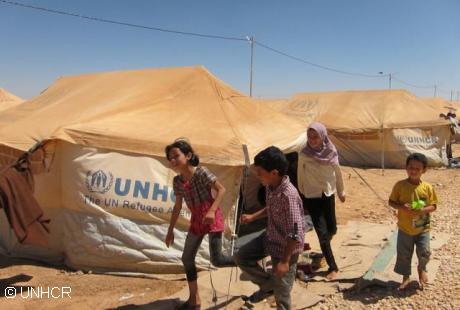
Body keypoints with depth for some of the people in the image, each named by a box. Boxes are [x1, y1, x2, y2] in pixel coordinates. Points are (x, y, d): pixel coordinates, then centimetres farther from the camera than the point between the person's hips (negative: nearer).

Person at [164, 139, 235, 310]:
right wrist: (170, 230, 11)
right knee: (187, 258, 8)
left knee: (216, 260, -9)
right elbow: (177, 206, 10)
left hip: (212, 218, -7)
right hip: (196, 220, 7)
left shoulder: (201, 172, -17)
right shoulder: (177, 181, 1)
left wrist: (212, 211, -31)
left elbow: (221, 189, -19)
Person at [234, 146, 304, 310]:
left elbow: (295, 233, -30)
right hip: (269, 237, 8)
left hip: (285, 247, -8)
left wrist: (285, 261, -26)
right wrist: (253, 217, 7)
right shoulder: (270, 187, -7)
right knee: (241, 257, 14)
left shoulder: (288, 195, -33)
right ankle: (267, 286, 29)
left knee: (281, 291, 7)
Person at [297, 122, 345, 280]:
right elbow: (300, 176, -2)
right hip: (312, 197, -3)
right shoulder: (304, 155, -14)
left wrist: (341, 192, 15)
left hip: (328, 195, 3)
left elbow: (337, 173, 6)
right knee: (322, 232, -4)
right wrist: (302, 196, 7)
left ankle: (324, 249, 46)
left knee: (332, 229, 12)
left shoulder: (331, 152, -8)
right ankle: (332, 267, 11)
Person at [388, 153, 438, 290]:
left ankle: (421, 269, 38)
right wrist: (402, 207, -22)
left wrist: (423, 210, -21)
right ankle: (406, 276, 32)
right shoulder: (400, 185, -10)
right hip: (405, 228, 0)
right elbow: (391, 202, -4)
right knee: (403, 254, 9)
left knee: (424, 253, 4)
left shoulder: (428, 187, -7)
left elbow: (433, 206, -1)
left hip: (423, 228, 0)